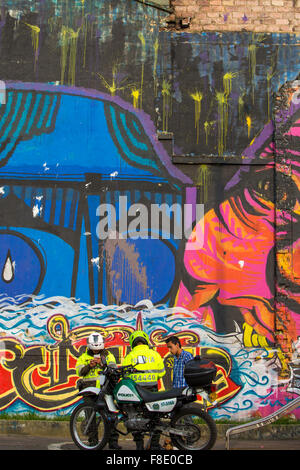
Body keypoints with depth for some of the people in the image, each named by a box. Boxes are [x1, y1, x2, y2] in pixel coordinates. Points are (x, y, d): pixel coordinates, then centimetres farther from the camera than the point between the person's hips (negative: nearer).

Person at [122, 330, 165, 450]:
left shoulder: (129, 356, 0)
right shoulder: (154, 354, 3)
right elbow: (161, 372, 4)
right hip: (152, 389, 1)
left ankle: (139, 444, 7)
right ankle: (154, 444, 10)